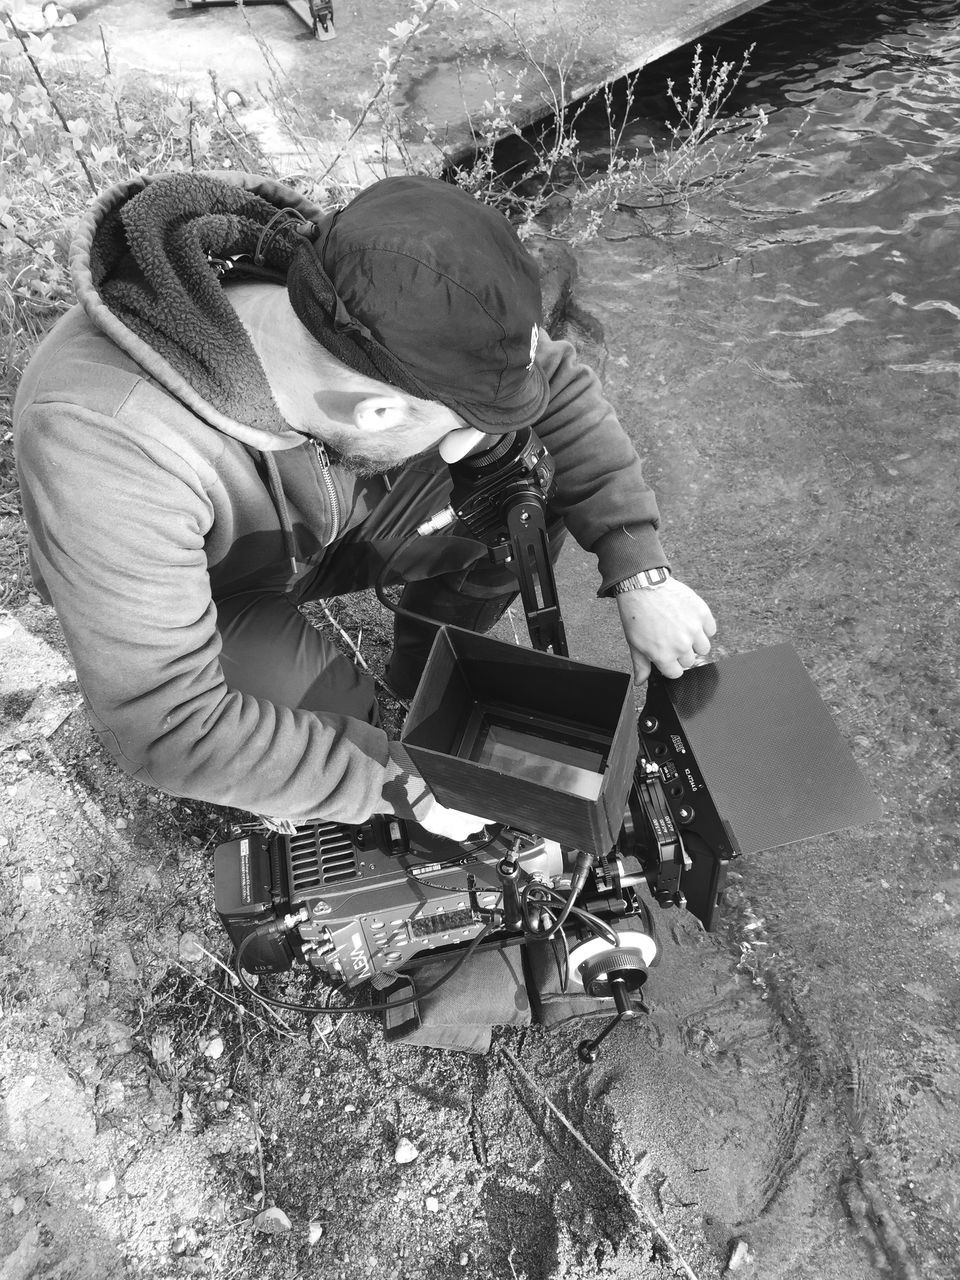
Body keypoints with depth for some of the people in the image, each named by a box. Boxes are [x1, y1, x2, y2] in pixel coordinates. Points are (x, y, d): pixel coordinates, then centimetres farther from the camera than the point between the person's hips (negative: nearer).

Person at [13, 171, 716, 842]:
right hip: (186, 593, -3)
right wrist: (410, 784, -30)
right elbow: (170, 727, -36)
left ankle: (425, 677, 11)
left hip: (326, 517, 4)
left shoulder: (385, 298, -28)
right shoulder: (110, 440, -42)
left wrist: (640, 572, -18)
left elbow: (555, 378, -13)